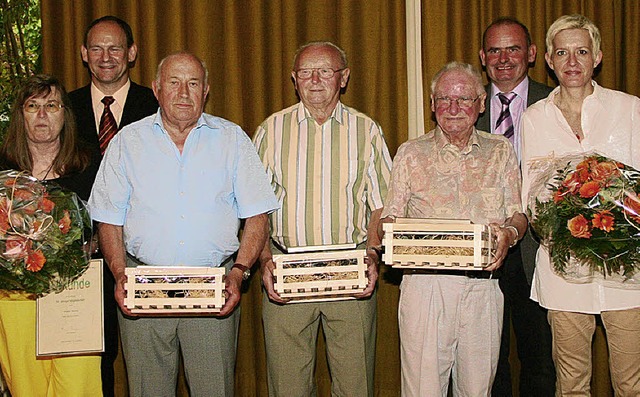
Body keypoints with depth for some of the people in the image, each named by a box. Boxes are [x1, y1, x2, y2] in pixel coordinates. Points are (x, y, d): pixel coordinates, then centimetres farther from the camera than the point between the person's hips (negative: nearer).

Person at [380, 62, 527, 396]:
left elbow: (518, 215, 9)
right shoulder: (411, 153, 8)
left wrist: (509, 233, -14)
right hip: (424, 286, -1)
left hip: (482, 287, 1)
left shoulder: (500, 151, 11)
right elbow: (389, 217, 7)